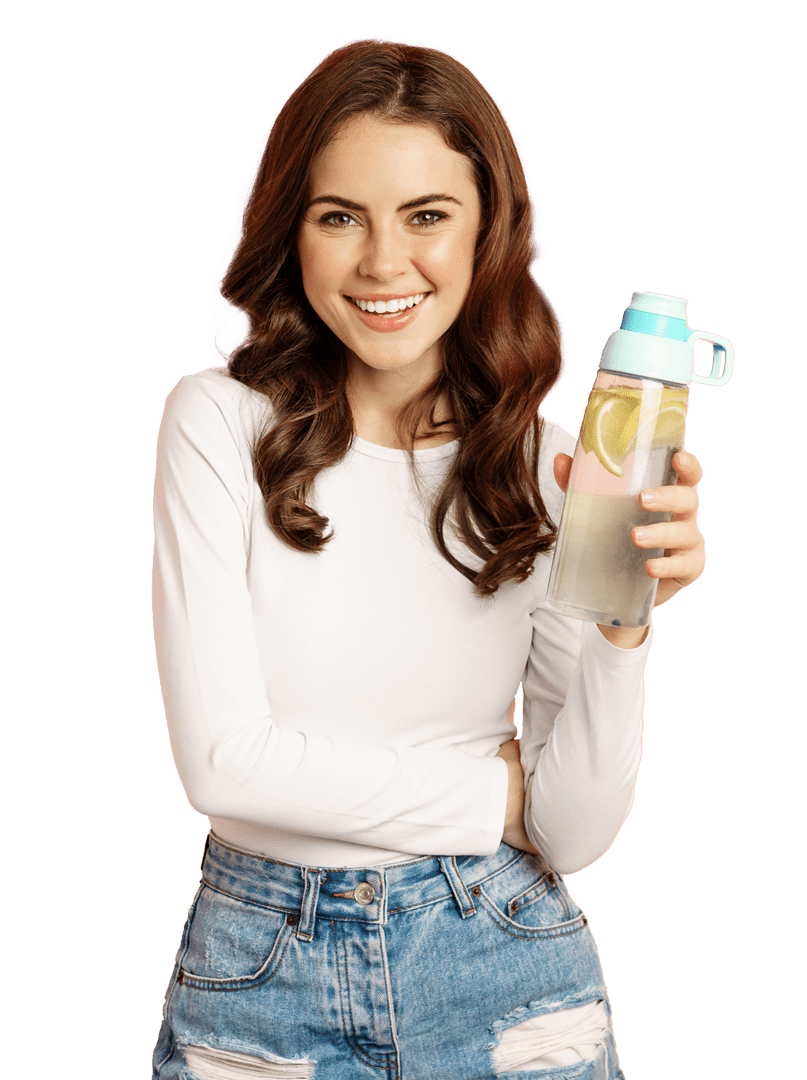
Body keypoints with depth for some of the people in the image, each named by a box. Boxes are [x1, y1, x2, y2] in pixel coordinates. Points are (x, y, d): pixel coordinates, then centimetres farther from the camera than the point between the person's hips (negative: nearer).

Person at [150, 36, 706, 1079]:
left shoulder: (550, 469, -5)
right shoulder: (219, 424, -10)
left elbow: (571, 834, -7)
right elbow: (224, 759, -16)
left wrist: (622, 623, -22)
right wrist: (493, 791, -9)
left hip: (501, 968, 1)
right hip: (261, 982, 0)